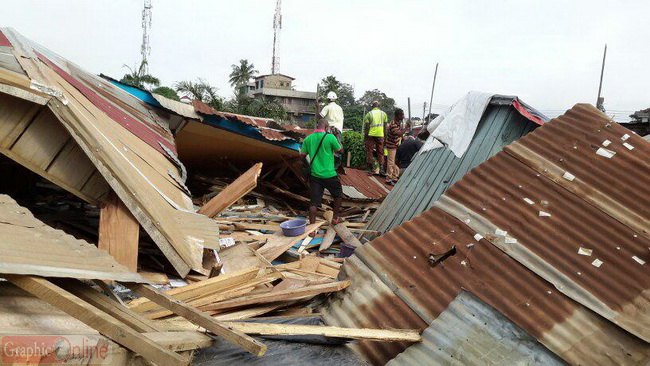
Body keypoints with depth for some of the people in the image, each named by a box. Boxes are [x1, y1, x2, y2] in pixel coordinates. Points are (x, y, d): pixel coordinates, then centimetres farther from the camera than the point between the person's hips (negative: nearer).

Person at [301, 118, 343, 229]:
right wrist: (338, 138, 19)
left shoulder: (308, 139, 1)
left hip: (314, 175, 3)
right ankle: (335, 218, 33)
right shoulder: (330, 137, -11)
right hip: (329, 174, -3)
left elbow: (303, 154, 8)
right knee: (338, 195, 23)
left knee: (313, 202, 4)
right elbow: (339, 150, 4)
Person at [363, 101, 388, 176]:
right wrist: (385, 136, 12)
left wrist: (365, 135, 1)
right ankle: (381, 169, 0)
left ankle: (371, 169, 5)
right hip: (380, 135, 2)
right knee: (380, 152, 10)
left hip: (370, 135, -2)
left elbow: (367, 127, -4)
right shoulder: (383, 114, 6)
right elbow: (385, 127, 6)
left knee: (369, 151, 6)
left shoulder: (368, 114, 0)